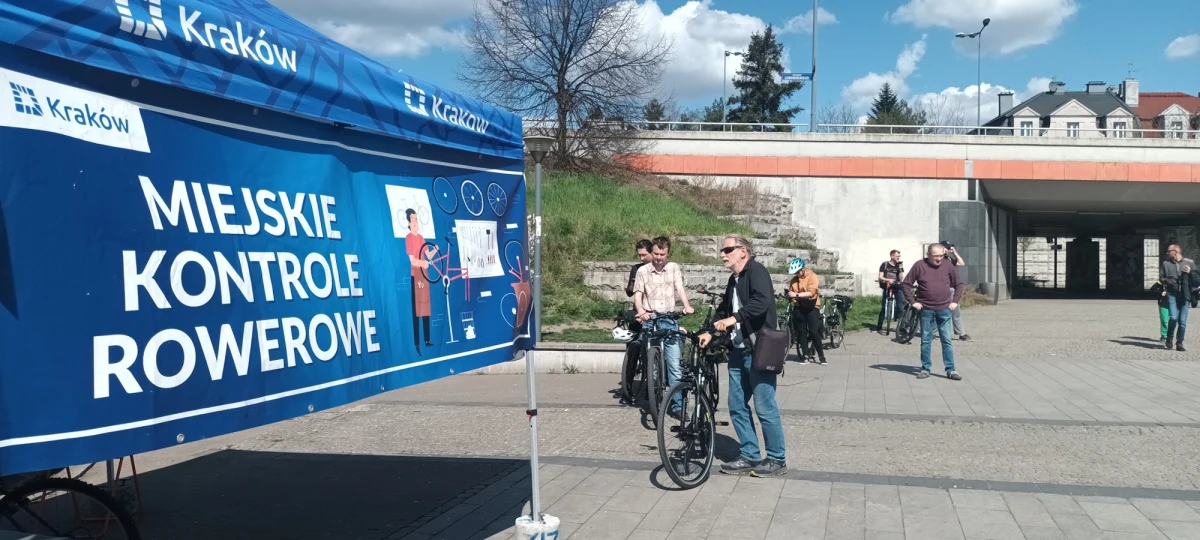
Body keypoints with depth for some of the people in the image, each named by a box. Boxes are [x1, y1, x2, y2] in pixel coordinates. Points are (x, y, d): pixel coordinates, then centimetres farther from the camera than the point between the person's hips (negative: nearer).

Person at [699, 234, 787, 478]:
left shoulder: (756, 271, -10)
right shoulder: (734, 279, 17)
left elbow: (761, 302, -26)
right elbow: (724, 308, 24)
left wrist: (734, 318, -29)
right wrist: (710, 332, 11)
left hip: (759, 351, -9)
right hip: (738, 351, 9)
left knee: (765, 408, -3)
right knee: (737, 406, 11)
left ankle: (777, 459, 10)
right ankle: (750, 456, 21)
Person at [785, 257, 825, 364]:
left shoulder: (812, 276, -7)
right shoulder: (794, 279, 8)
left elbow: (811, 292, -18)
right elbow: (791, 291, 17)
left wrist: (797, 295, -26)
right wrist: (789, 296, -7)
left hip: (811, 307, -5)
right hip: (799, 307, 5)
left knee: (814, 332, -8)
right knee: (801, 332, 5)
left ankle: (821, 356, 0)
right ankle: (807, 355, 11)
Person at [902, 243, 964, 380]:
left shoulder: (948, 266, 2)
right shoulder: (919, 265, -4)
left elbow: (958, 284, 12)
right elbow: (907, 284, 0)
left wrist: (955, 301, 3)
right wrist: (913, 301, -5)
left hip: (944, 309, 1)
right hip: (926, 309, -1)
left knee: (947, 340, 3)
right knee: (926, 341, 6)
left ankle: (950, 370, 7)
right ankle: (925, 369, 13)